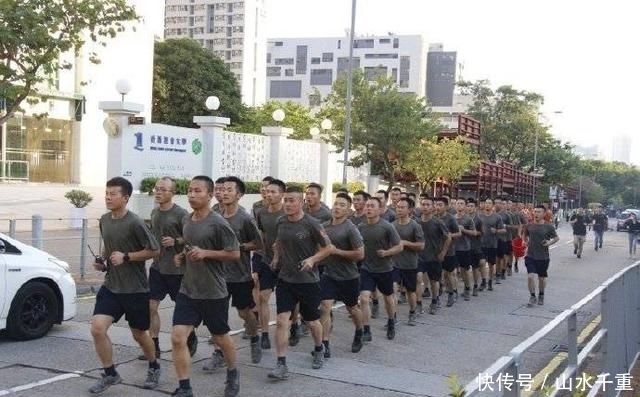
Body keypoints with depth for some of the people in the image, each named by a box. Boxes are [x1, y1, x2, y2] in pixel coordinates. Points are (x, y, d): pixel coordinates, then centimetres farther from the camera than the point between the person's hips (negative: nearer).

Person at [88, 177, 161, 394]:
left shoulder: (135, 223, -17)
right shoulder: (104, 220, 4)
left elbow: (154, 250, -14)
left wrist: (126, 257, -20)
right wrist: (101, 260, 2)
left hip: (135, 289, -5)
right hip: (110, 286, 5)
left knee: (139, 334, 11)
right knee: (97, 328, -11)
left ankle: (154, 368, 39)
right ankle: (110, 374, 8)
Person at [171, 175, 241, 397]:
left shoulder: (218, 223, -15)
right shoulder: (187, 221, 7)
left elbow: (235, 254, -13)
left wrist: (205, 253, -21)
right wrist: (182, 257, 4)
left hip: (213, 293, -5)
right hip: (187, 290, 5)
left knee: (221, 338, 12)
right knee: (177, 338, -7)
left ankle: (233, 375, 39)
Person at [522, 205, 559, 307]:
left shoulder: (548, 226, -7)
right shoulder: (529, 225, -1)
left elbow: (556, 238, 4)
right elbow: (525, 234, 19)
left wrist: (549, 243, -13)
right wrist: (526, 242, 2)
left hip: (543, 257, -1)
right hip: (530, 255, 1)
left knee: (542, 278, 13)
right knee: (530, 276, -12)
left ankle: (541, 296, 37)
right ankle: (532, 297, 5)